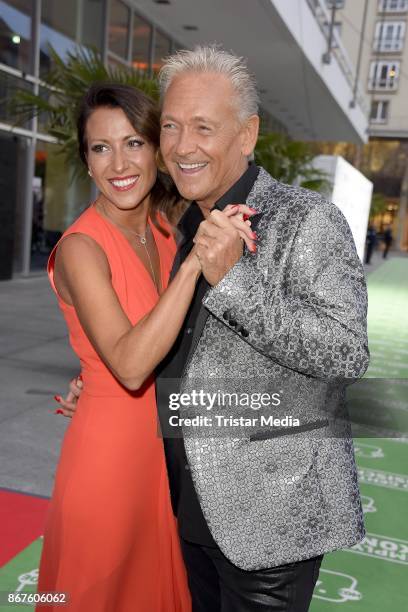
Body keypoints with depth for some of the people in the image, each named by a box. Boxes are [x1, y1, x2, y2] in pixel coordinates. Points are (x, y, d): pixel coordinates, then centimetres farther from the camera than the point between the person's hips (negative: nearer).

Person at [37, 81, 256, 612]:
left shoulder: (166, 227, 1)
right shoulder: (81, 248, -19)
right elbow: (130, 366, -32)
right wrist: (195, 262, -35)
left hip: (167, 442, 6)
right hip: (110, 443, -6)